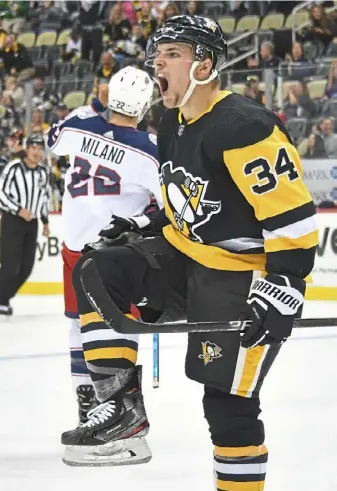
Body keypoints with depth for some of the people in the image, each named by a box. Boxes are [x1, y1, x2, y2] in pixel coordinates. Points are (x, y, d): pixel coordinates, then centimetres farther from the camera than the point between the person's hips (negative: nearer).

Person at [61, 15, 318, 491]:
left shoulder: (243, 127, -23)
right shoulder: (173, 124, 7)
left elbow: (294, 214, -25)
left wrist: (282, 288, -28)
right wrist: (148, 240, 20)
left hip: (243, 276, -9)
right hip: (186, 256, 9)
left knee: (228, 401, -8)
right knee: (97, 272, -3)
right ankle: (123, 403, -3)